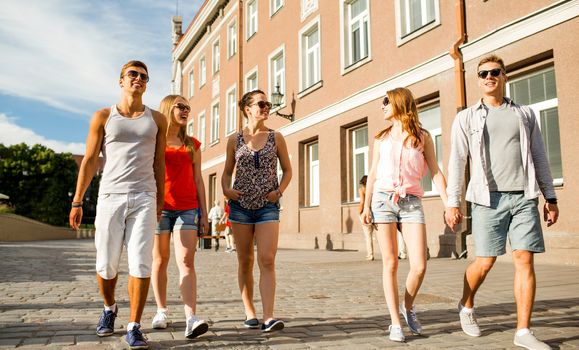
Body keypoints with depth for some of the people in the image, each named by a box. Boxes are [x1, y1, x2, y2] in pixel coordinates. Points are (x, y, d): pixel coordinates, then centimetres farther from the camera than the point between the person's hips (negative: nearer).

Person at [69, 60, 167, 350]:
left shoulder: (156, 119, 10)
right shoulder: (103, 117, 7)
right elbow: (89, 161, 5)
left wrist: (160, 201, 10)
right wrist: (77, 201, 1)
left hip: (144, 198, 0)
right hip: (110, 197, 0)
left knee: (141, 264, -8)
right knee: (106, 265, 6)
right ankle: (109, 308, 34)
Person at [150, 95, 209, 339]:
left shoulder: (192, 145, 14)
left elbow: (198, 180, 14)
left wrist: (204, 212, 9)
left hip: (188, 209, 1)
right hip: (160, 207, -1)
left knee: (186, 262, -9)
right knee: (160, 260, 8)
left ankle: (191, 319, -17)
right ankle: (161, 311, 22)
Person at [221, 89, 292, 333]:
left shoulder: (276, 138, 4)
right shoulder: (235, 140, 6)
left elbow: (287, 170, 10)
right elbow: (227, 172, 14)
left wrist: (279, 191, -6)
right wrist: (226, 190, -6)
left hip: (268, 206, -1)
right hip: (240, 205, 1)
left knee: (267, 261, -12)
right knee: (245, 261, 7)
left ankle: (268, 317, -13)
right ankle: (249, 312, 20)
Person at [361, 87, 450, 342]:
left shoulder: (423, 137, 9)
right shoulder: (381, 138, 14)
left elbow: (435, 172, 6)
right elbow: (373, 173, 14)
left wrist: (448, 203, -5)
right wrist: (366, 206, 6)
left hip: (412, 202, -1)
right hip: (383, 200, 1)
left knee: (419, 266, -9)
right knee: (390, 263, -2)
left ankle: (408, 306, 20)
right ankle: (395, 323, 7)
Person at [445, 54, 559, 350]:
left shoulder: (525, 114, 15)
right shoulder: (466, 118, 8)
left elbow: (539, 158, 14)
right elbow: (456, 162, 1)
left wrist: (550, 197, 9)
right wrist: (452, 203, -5)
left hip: (524, 198, 2)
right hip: (489, 198, -2)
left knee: (525, 260, -3)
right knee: (485, 262, 0)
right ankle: (466, 306, 27)